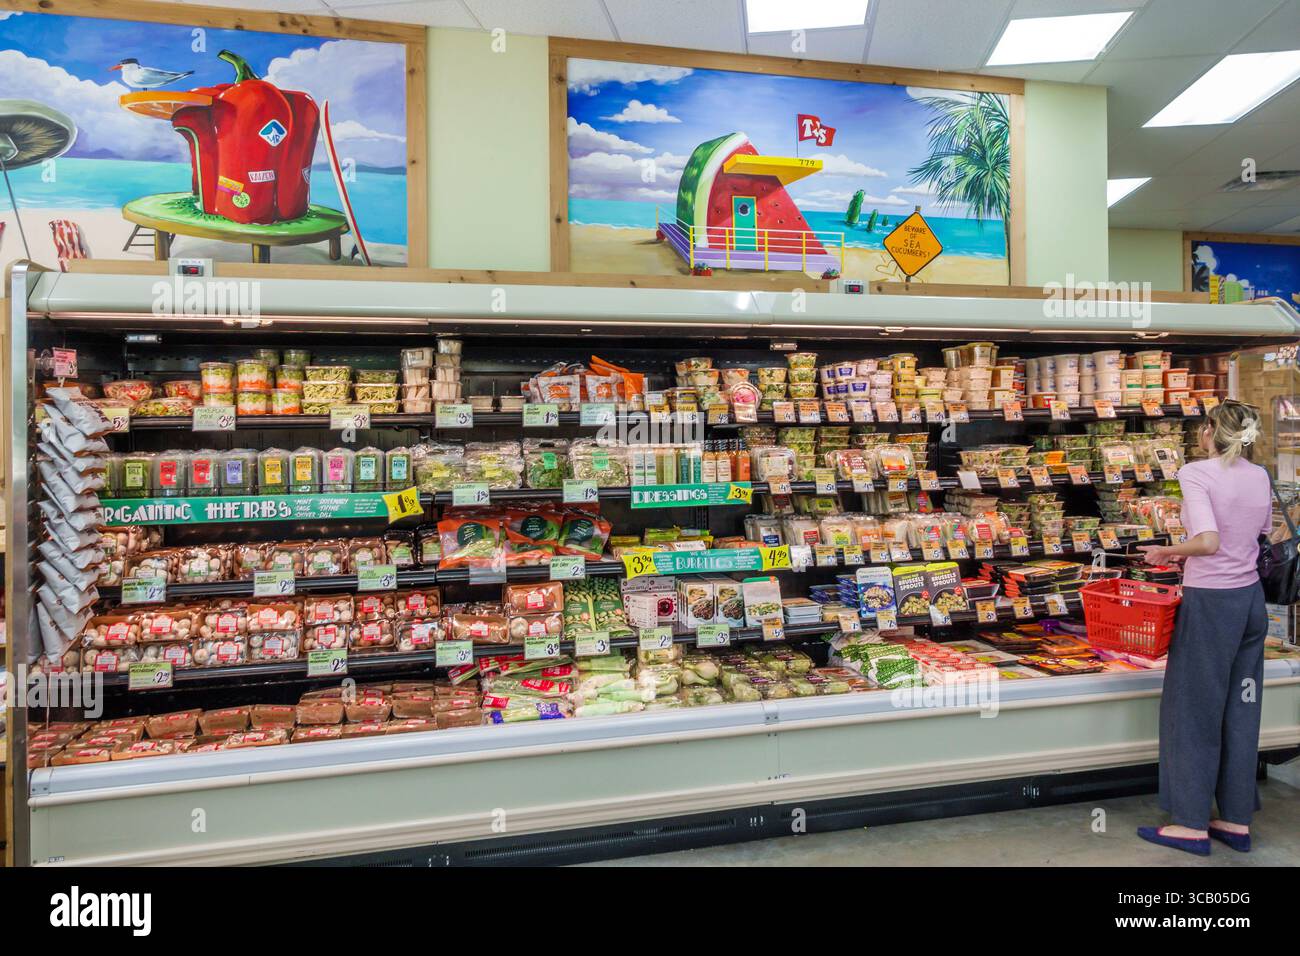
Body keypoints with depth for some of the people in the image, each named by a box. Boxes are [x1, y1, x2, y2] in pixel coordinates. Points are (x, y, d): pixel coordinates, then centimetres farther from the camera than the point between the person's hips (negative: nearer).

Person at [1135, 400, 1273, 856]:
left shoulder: (1196, 472, -14)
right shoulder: (1260, 477, 7)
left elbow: (1208, 541, -25)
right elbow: (1261, 534, 13)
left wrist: (1167, 552, -8)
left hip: (1211, 602, -7)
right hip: (1251, 599, 7)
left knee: (1195, 710, 4)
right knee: (1240, 710, 14)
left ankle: (1193, 824, 15)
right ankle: (1237, 820, 25)